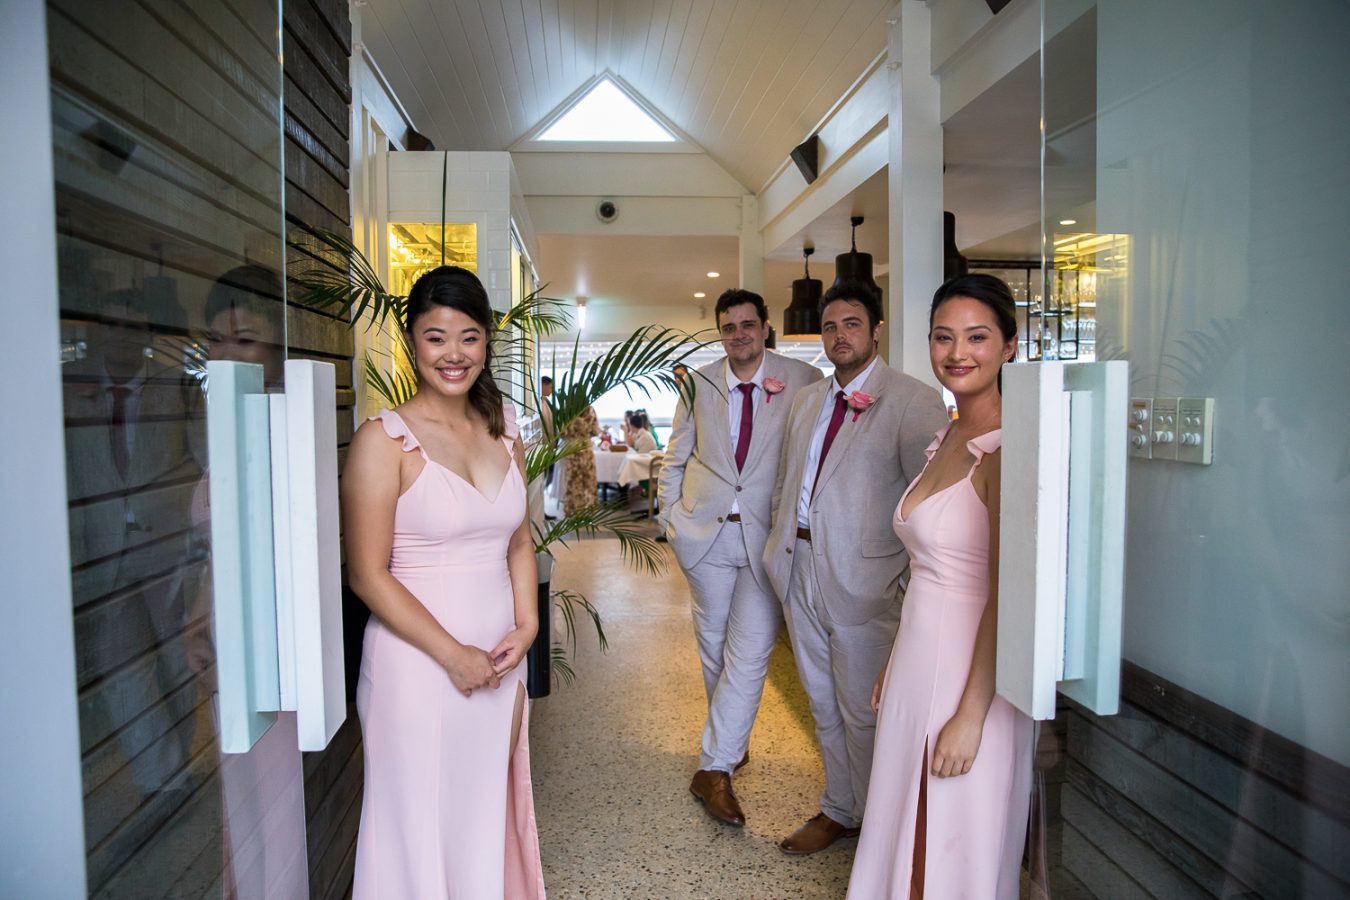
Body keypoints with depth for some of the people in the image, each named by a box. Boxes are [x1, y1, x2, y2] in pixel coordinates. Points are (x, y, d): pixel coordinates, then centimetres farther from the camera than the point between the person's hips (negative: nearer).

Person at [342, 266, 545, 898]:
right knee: (423, 822, 12)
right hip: (417, 660, -5)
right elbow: (368, 573, -13)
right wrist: (454, 655, -13)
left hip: (498, 659, 5)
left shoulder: (503, 433, 6)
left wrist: (525, 627, -2)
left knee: (489, 814, 20)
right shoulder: (385, 439, -11)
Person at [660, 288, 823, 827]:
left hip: (768, 535, -3)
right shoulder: (699, 385, 4)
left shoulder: (803, 381, -4)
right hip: (705, 533, 3)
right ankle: (732, 740, 36)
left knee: (750, 652, -7)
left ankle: (715, 768, 4)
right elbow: (676, 459, 12)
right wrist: (671, 518, 4)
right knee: (713, 645, 14)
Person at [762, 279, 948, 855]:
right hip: (799, 569, 7)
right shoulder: (806, 400, 12)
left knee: (863, 713, 6)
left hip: (860, 579, -7)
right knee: (823, 703, 19)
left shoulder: (912, 402, -11)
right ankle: (838, 812, 37)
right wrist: (782, 539, 11)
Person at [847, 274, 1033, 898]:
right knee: (908, 837, 22)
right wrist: (895, 667, 16)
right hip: (918, 661, 8)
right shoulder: (947, 438, 9)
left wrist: (970, 716, -19)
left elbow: (1007, 593, -20)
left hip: (969, 676, -8)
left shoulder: (1004, 448, -18)